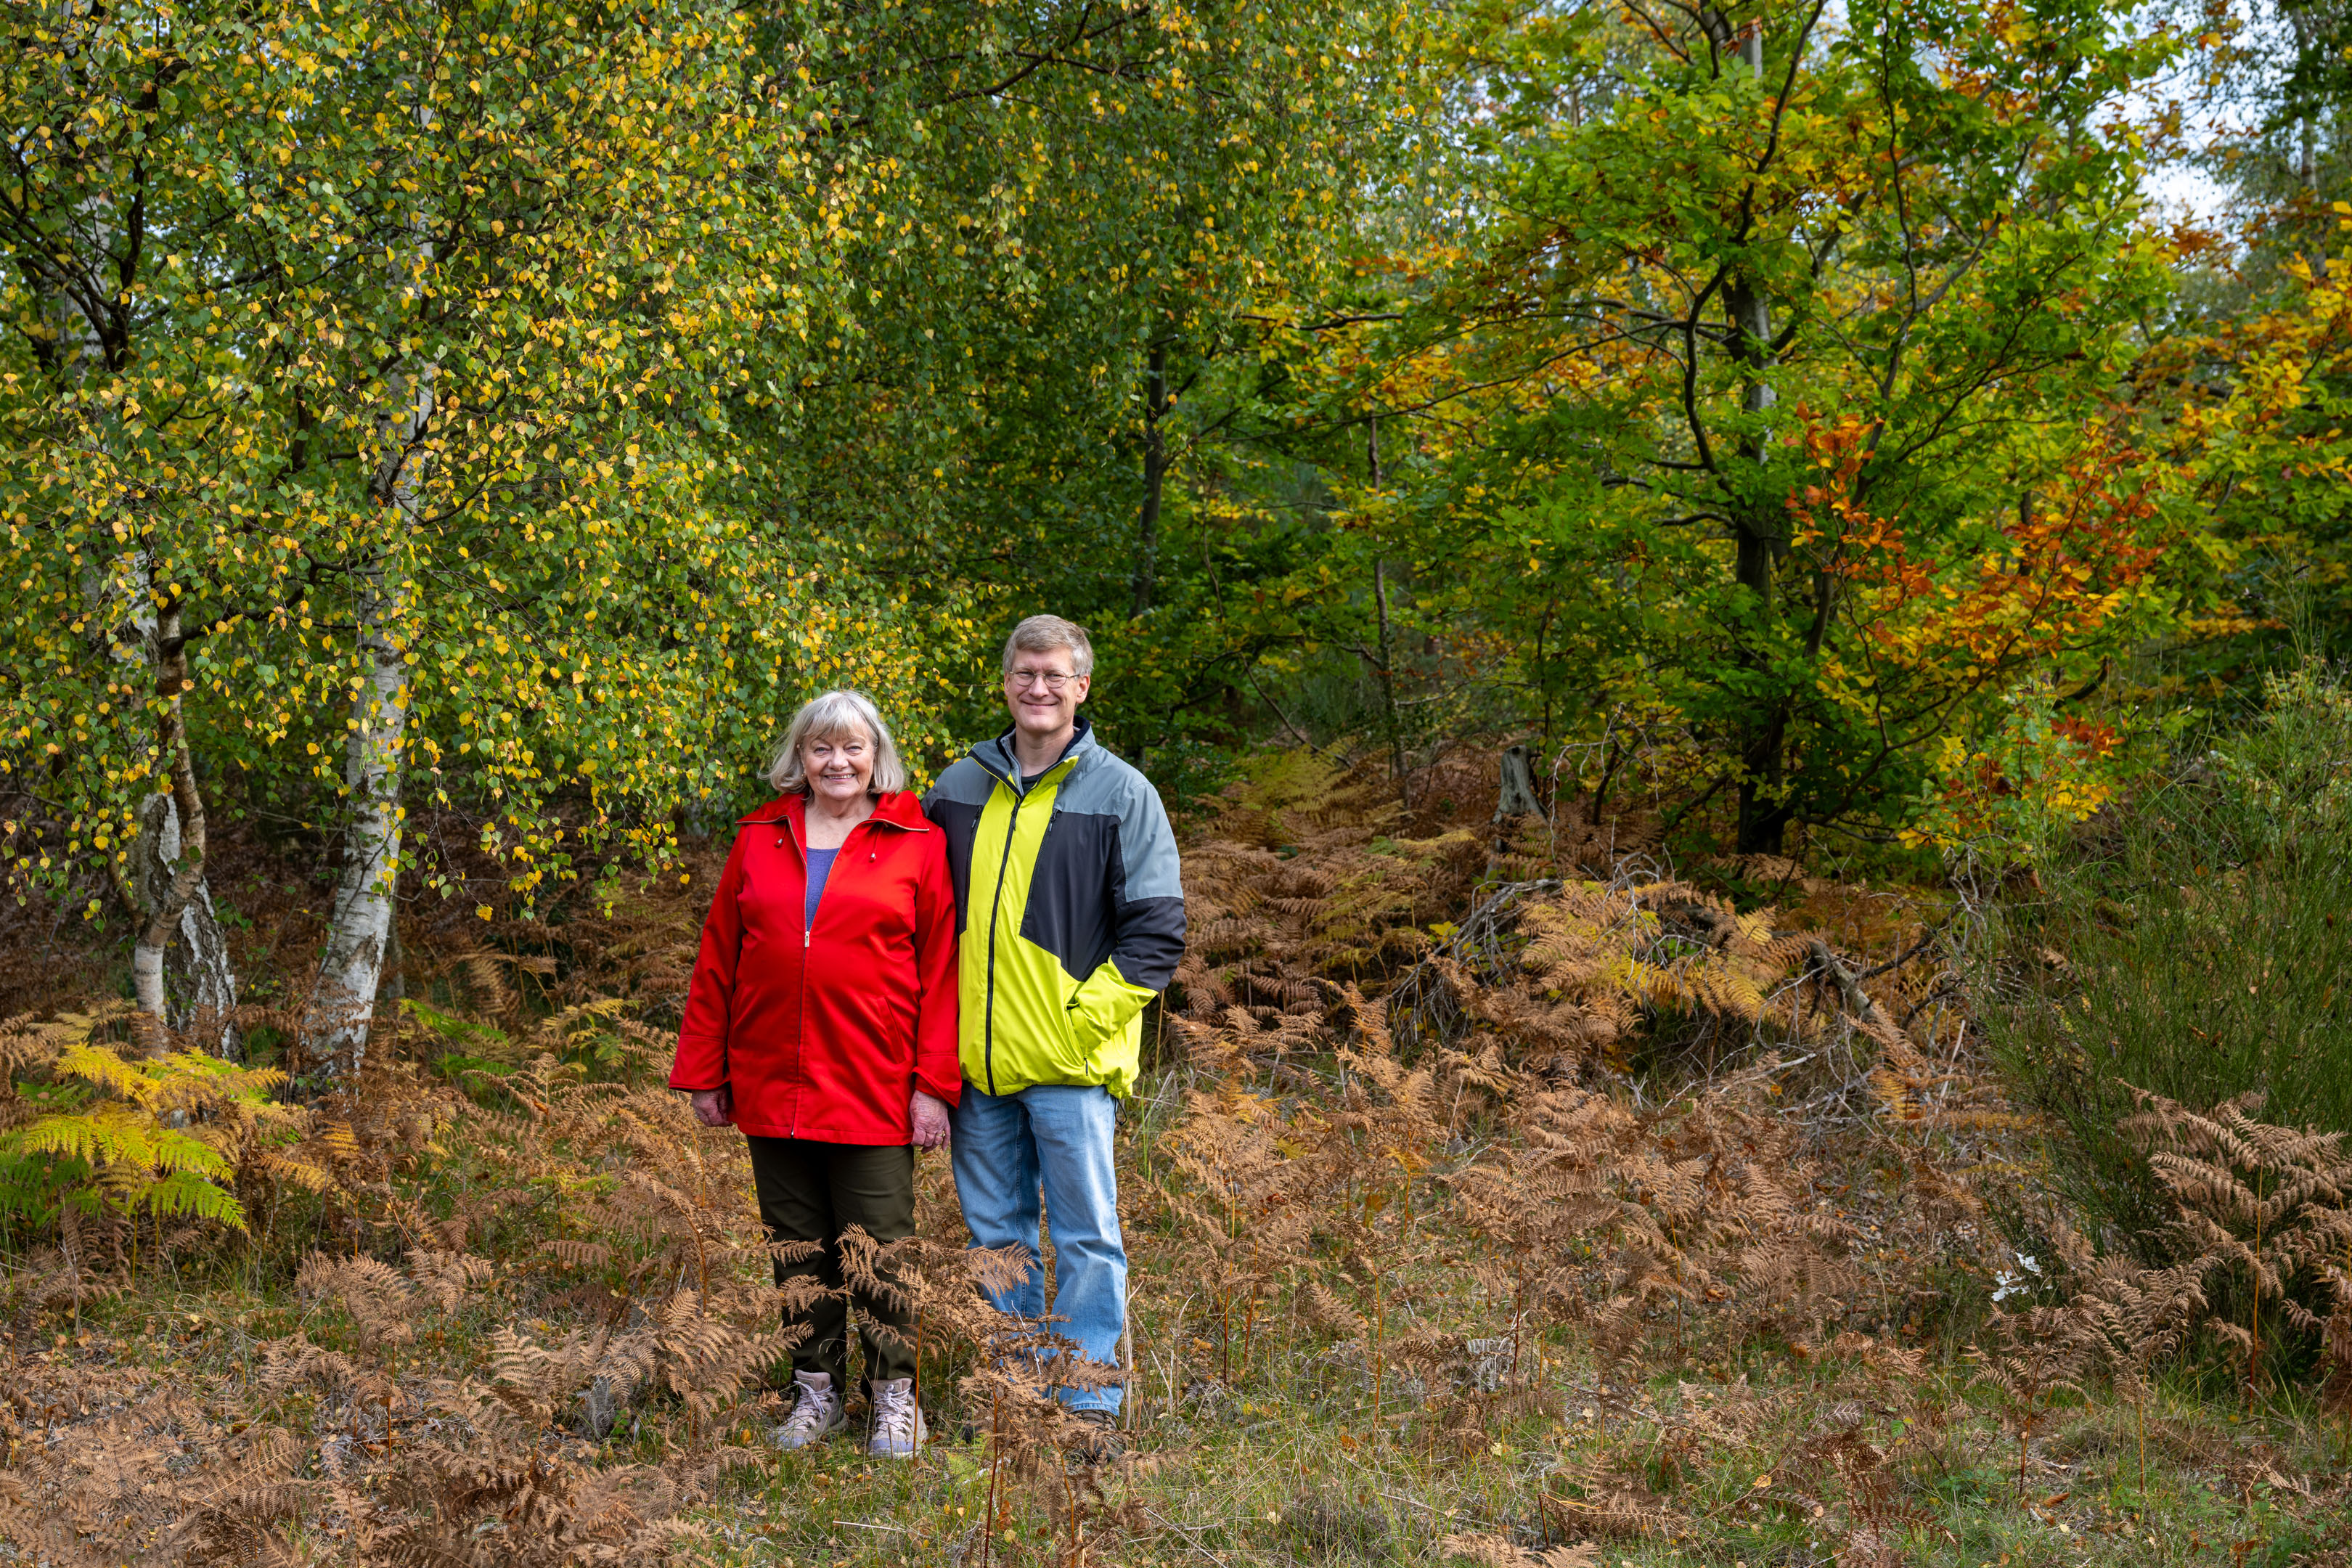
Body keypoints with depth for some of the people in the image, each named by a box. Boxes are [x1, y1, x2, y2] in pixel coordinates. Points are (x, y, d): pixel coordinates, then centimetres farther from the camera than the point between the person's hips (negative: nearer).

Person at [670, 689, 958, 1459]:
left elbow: (940, 969, -2)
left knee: (879, 1243, 1)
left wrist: (934, 1083, -8)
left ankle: (894, 1396, 16)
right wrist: (704, 1071, 7)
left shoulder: (917, 845, 0)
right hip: (771, 1086, 3)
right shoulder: (760, 841, 9)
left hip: (874, 1091, -3)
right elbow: (718, 961, 11)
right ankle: (816, 1389, 23)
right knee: (798, 1243, 11)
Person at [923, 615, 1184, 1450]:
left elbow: (1157, 930, -4)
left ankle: (1089, 1405, 7)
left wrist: (1086, 1018, -11)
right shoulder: (958, 788, 11)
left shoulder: (1121, 794, -2)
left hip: (1071, 1061, -4)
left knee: (1084, 1233, -1)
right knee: (995, 1232, 12)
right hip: (976, 1061, 4)